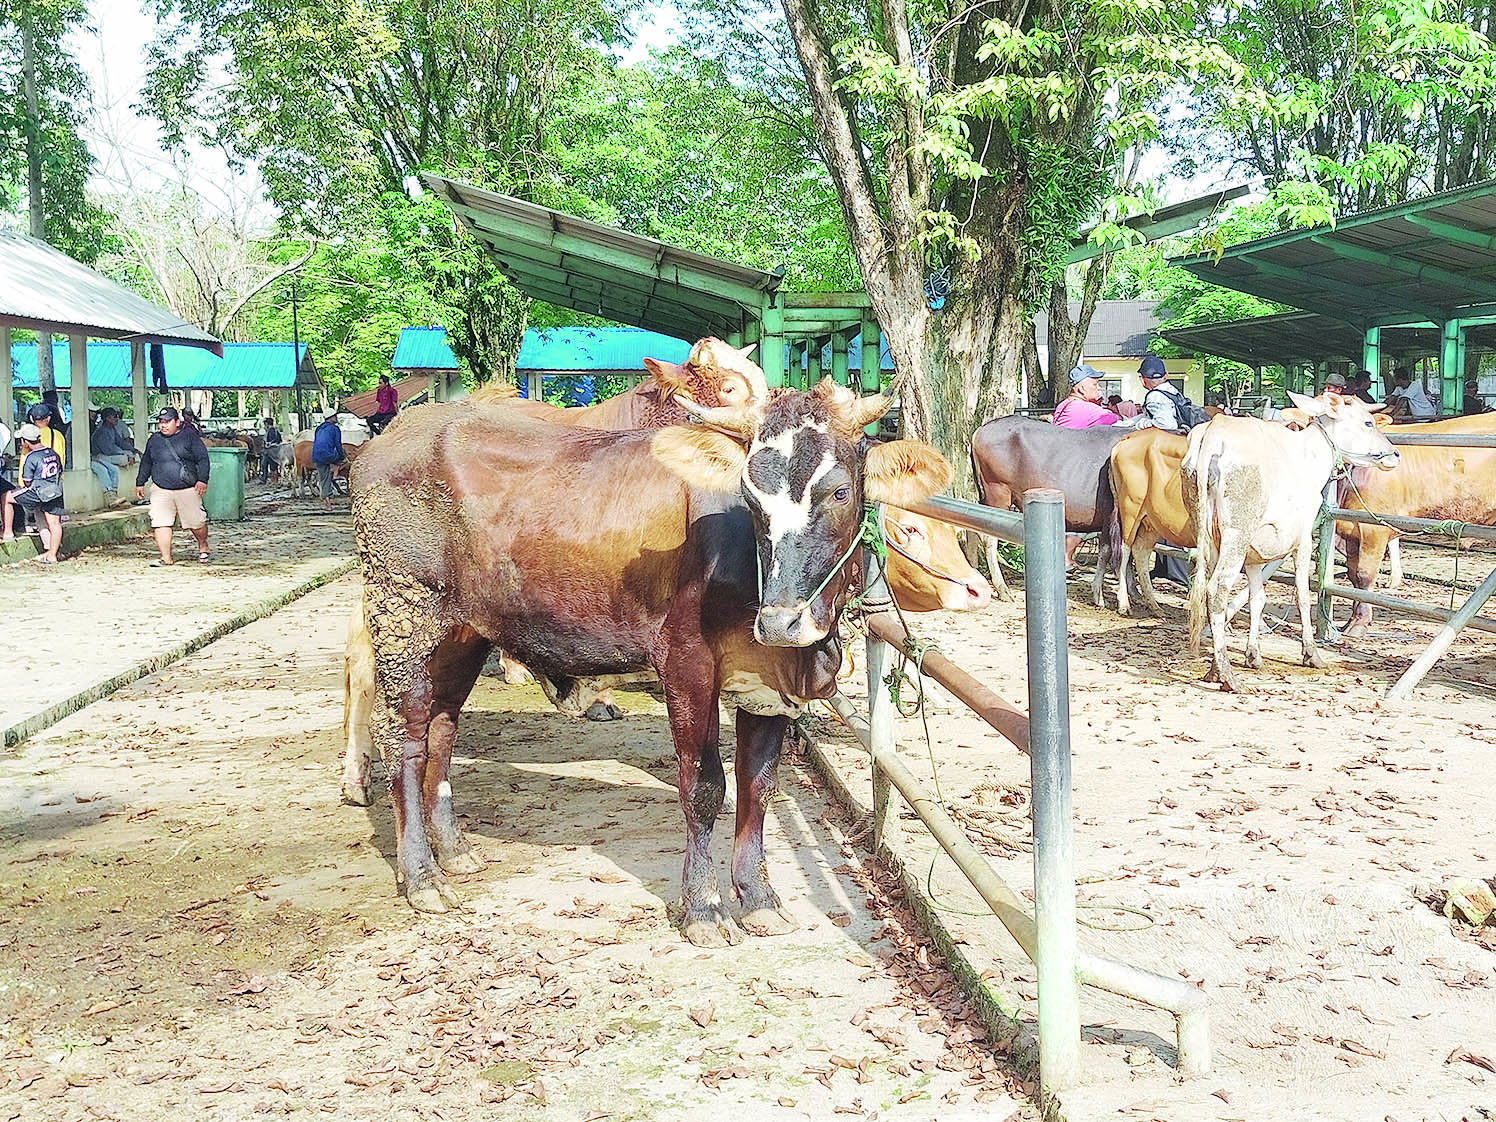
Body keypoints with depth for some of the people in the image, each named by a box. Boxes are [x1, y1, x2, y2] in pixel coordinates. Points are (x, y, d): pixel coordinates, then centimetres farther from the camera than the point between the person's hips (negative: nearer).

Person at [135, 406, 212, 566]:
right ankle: (166, 558, -4)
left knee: (197, 522, 3)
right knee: (160, 523, -9)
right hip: (161, 490, 3)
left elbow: (203, 459, -3)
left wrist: (202, 480, -13)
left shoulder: (190, 436, 0)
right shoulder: (154, 440, 12)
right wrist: (140, 483, 23)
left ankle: (203, 547, 31)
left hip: (188, 489, -3)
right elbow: (146, 462, 24)